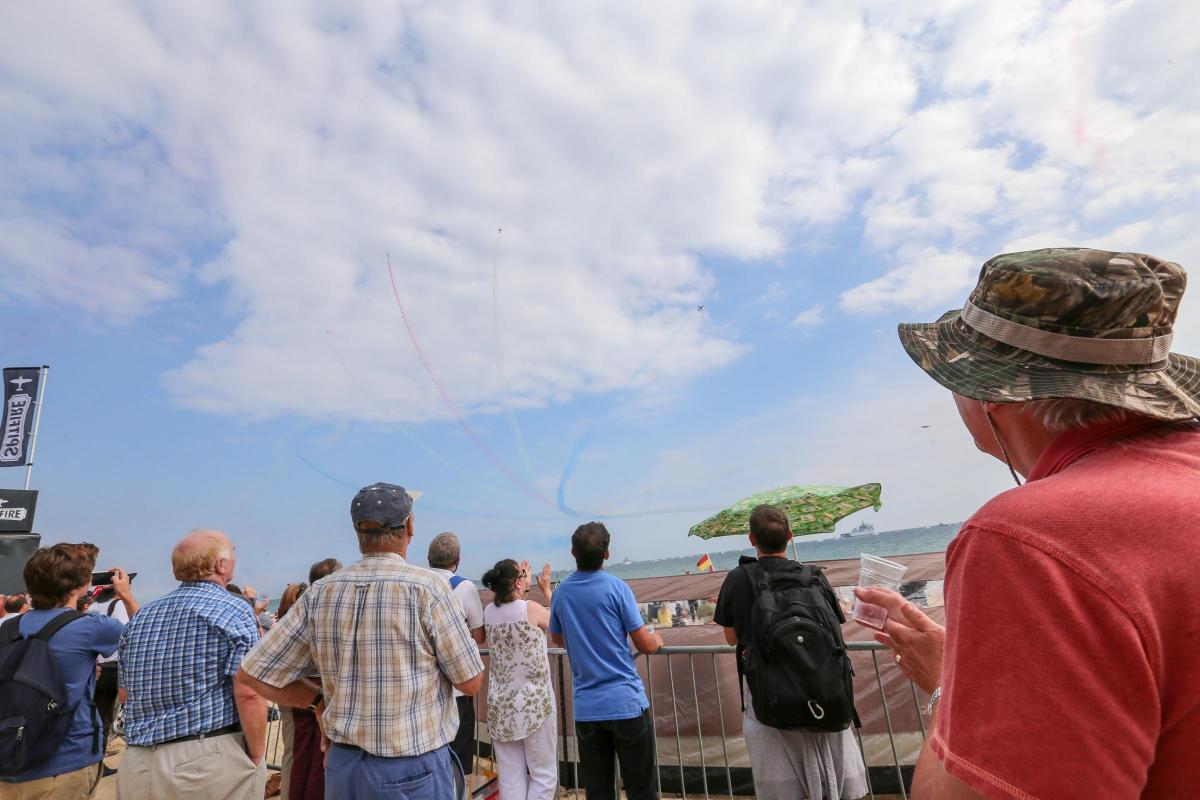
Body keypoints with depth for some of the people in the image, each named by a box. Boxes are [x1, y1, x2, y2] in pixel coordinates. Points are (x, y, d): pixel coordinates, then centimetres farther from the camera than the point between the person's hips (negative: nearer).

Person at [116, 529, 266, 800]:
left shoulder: (140, 617, 9)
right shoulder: (233, 609, -13)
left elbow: (125, 694, 17)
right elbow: (249, 695, -20)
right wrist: (256, 760, -9)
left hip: (137, 765, 6)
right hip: (212, 760, -6)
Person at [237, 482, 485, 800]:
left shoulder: (319, 594, -4)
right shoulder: (427, 587, -18)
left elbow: (252, 674, 3)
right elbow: (471, 683, -11)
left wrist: (321, 699, 10)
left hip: (343, 767, 4)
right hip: (415, 772, -4)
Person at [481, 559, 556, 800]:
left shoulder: (489, 612, 1)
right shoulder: (531, 608, -14)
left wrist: (521, 577, 22)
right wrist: (547, 589, 15)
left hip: (500, 706, 5)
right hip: (533, 703, -5)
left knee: (510, 779, 10)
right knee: (544, 775, 9)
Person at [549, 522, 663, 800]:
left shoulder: (561, 592, 1)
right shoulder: (617, 588, -13)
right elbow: (645, 645, -9)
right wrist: (657, 639, 13)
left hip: (586, 708, 4)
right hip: (626, 703, -4)